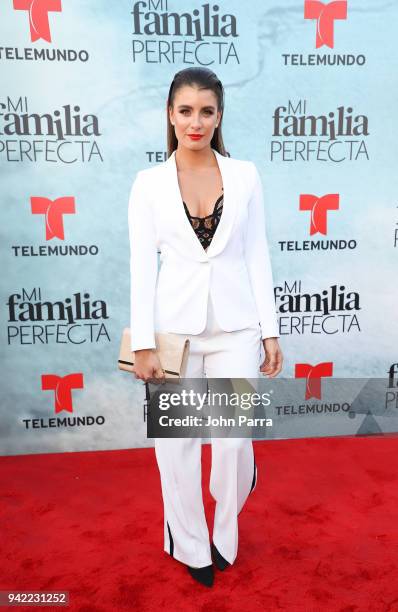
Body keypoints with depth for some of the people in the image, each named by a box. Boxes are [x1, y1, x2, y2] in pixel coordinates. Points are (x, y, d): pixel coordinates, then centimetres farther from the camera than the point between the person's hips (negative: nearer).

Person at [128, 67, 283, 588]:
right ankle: (191, 545, 35)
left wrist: (270, 330, 1)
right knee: (176, 444, 8)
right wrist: (143, 344, -8)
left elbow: (257, 256, 4)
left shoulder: (245, 175, 4)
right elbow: (142, 264, -3)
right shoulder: (149, 182, 1)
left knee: (234, 441, 3)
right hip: (174, 327, 0)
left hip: (235, 325, 1)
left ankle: (225, 534, 36)